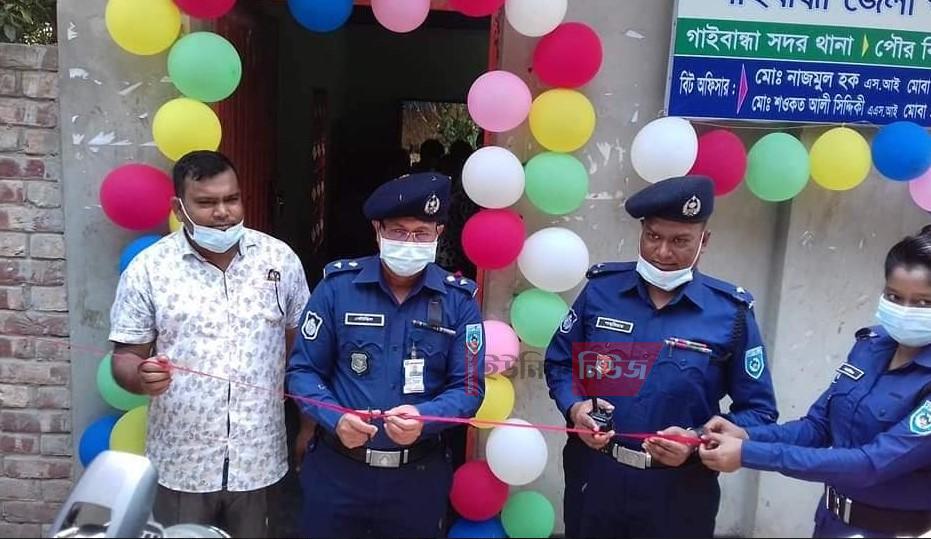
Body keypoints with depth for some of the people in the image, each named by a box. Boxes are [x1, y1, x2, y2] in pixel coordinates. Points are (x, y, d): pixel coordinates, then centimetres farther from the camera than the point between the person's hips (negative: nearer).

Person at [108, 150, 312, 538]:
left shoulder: (280, 259, -3)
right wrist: (141, 377, -26)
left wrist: (309, 424, 5)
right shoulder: (147, 268, -6)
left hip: (258, 459, 1)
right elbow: (125, 357, -2)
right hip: (181, 465, -1)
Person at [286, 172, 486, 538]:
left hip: (419, 476, 1)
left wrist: (424, 418, -24)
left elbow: (469, 387, -5)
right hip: (336, 470, 0)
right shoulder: (337, 285, -6)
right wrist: (336, 419, -21)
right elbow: (303, 370, -3)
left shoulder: (459, 299, -5)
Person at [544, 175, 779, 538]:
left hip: (679, 490, -1)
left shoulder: (730, 312, -8)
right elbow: (559, 362, 6)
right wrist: (574, 407, -13)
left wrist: (698, 442, -20)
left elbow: (758, 411, -4)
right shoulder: (601, 289, -3)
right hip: (593, 477, 2)